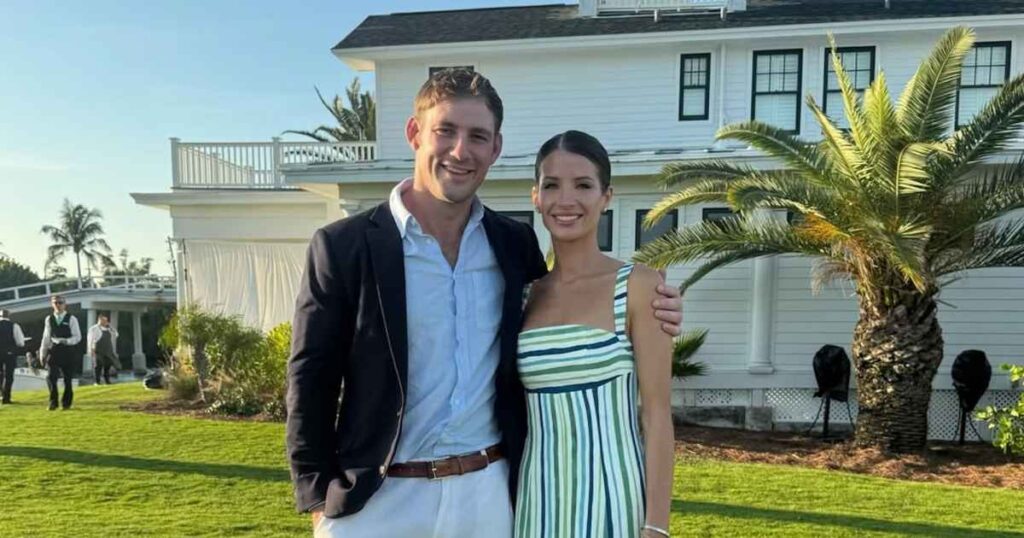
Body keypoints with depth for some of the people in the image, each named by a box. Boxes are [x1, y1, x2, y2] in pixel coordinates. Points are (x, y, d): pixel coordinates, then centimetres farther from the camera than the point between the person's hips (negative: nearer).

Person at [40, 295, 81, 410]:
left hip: (68, 353, -2)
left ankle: (66, 403, 15)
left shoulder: (71, 319, -1)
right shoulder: (49, 319, 8)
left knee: (67, 379, 4)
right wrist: (42, 353, 8)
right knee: (50, 377, -9)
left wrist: (65, 341, -20)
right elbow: (46, 338, 11)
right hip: (53, 352, 2)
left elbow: (77, 337, -4)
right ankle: (53, 402, 3)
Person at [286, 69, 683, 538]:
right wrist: (320, 499, -6)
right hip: (376, 500, -2)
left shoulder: (516, 244, 2)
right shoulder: (343, 247, -7)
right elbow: (310, 382, -3)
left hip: (488, 497, 3)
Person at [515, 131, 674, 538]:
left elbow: (657, 413, -9)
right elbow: (515, 413, 10)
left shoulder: (638, 286, -8)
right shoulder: (525, 295, 4)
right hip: (538, 500, 4)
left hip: (611, 498, -4)